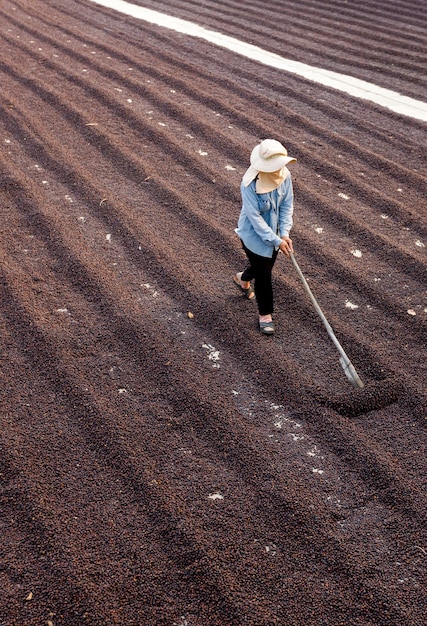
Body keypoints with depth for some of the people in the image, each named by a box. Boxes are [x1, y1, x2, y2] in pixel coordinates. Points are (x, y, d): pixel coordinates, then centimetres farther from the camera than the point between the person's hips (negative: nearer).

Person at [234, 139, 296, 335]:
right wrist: (276, 240, -27)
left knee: (266, 264, 26)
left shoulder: (285, 175, -15)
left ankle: (242, 278, 60)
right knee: (263, 274, 4)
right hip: (254, 235, -6)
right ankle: (265, 314, 26)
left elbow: (287, 205, -7)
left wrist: (285, 233, -16)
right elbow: (255, 217, -28)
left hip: (274, 231, 6)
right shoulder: (250, 184, -31)